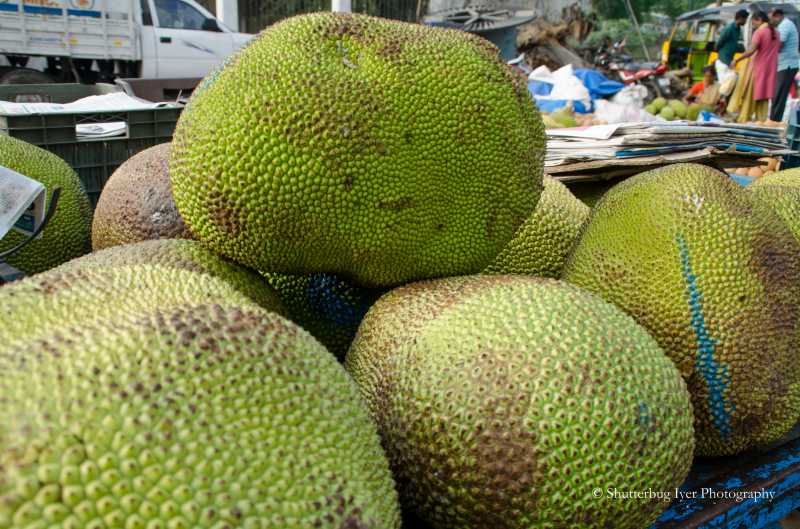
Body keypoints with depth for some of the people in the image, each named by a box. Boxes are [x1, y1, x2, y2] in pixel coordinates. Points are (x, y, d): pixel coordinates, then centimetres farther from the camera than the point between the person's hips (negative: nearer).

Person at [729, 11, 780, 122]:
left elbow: (751, 50, -22)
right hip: (770, 68, 6)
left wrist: (737, 60, -18)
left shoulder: (759, 32, -13)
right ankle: (761, 118, 11)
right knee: (764, 93, 11)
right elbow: (778, 49, 13)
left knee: (750, 92, 2)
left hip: (758, 67, -6)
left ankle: (744, 118, 3)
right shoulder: (775, 32, 9)